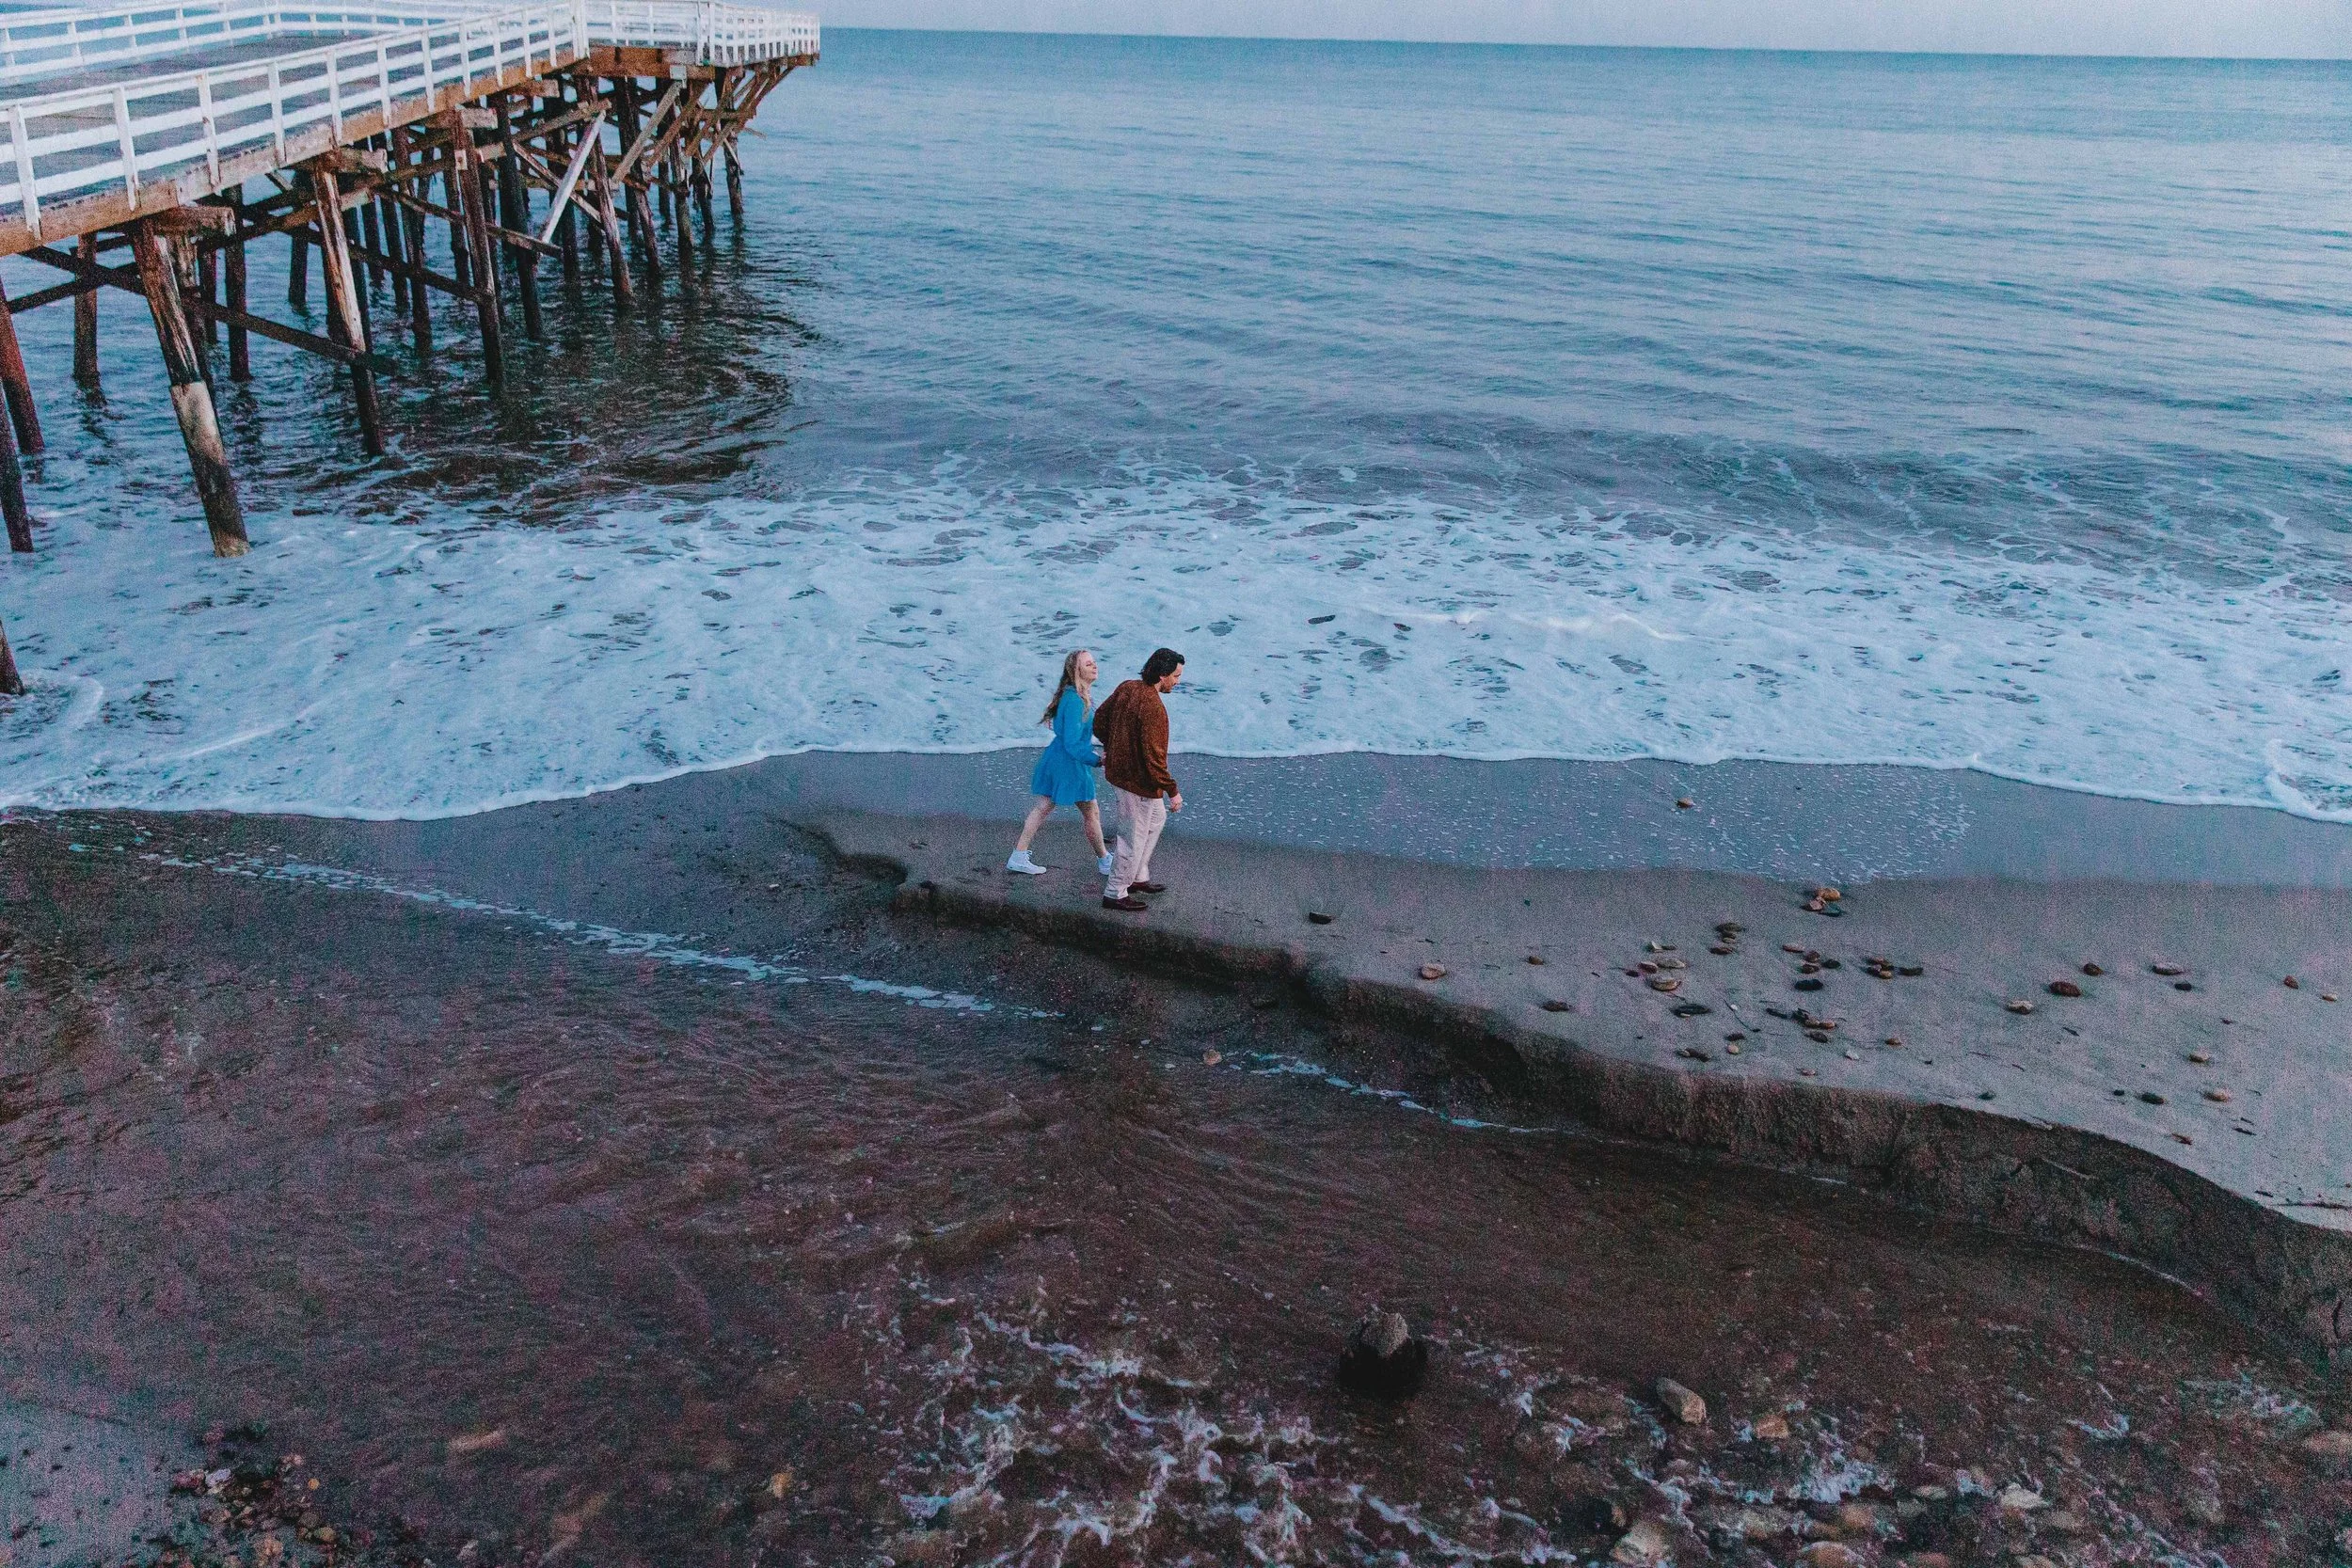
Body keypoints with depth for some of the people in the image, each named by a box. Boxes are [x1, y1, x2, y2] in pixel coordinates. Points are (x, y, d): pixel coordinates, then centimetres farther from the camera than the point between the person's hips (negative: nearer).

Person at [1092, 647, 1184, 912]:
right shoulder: (1154, 708, -28)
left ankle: (1138, 877, 36)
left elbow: (1099, 720, 11)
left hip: (1117, 770, 10)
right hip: (1137, 783, -10)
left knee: (1157, 818, 27)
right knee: (1134, 840, 6)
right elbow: (1154, 758, -27)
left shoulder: (1125, 688, -2)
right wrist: (1172, 791, -17)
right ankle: (1115, 894, 19)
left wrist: (1111, 746, 29)